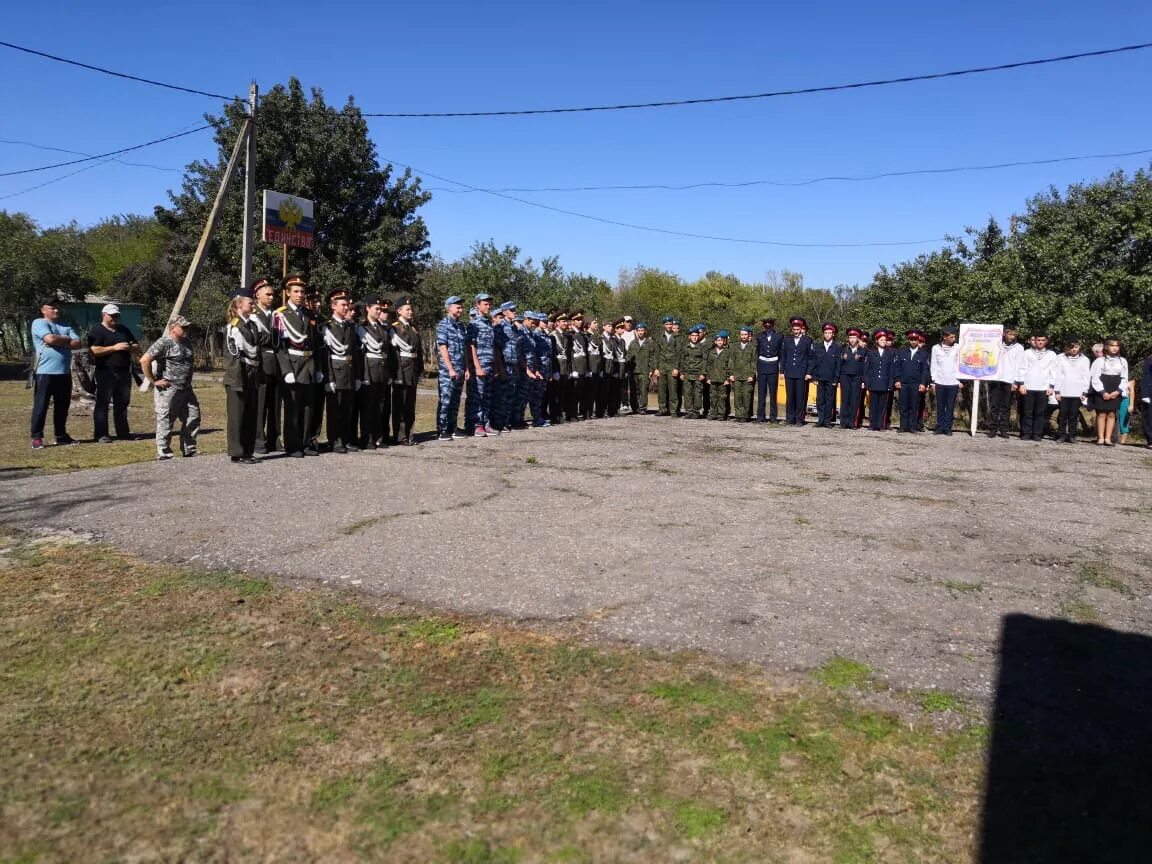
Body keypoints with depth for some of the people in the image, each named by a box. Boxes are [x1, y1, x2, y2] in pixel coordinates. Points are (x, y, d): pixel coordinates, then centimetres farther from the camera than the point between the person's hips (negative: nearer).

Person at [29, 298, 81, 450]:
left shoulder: (66, 326, 17)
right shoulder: (39, 323, -2)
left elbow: (77, 344, 4)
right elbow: (50, 339, -19)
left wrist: (58, 342, -10)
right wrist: (67, 339, -2)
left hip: (64, 373, 6)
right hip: (45, 372, -6)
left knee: (63, 406, 11)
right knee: (41, 405, -3)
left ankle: (61, 436, 20)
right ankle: (36, 438, 0)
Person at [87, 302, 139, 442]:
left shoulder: (124, 330, 16)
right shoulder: (97, 331, -4)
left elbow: (136, 346, 19)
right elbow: (93, 351, -17)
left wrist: (130, 347, -5)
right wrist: (114, 348, -20)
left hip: (124, 372, 7)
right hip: (106, 372, -6)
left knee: (123, 403, 12)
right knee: (102, 404, -2)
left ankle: (123, 432, 21)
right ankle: (101, 434, 0)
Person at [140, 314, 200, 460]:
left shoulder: (186, 343, 14)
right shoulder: (164, 343, -12)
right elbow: (144, 360, -19)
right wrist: (153, 381, -16)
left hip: (186, 389, 8)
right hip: (168, 389, -8)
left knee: (193, 418, 11)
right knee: (165, 421, -1)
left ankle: (189, 450, 22)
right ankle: (163, 453, 7)